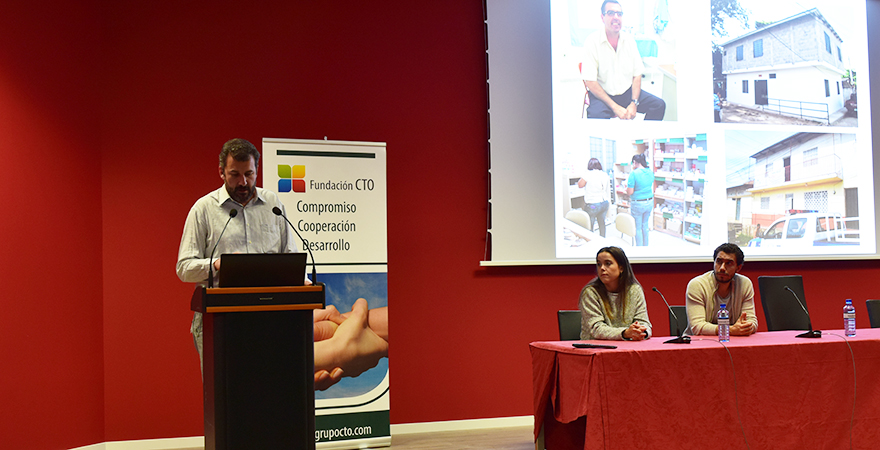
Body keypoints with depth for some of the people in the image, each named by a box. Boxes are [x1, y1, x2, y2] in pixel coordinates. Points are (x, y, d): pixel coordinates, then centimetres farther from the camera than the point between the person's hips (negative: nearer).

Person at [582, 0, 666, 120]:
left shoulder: (629, 39, 6)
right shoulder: (592, 42, -10)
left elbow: (637, 74, 7)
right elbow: (590, 82, -14)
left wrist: (634, 103, -9)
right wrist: (615, 107, -19)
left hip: (627, 92, 5)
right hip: (602, 94, -5)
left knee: (659, 105, -12)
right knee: (596, 115, -37)